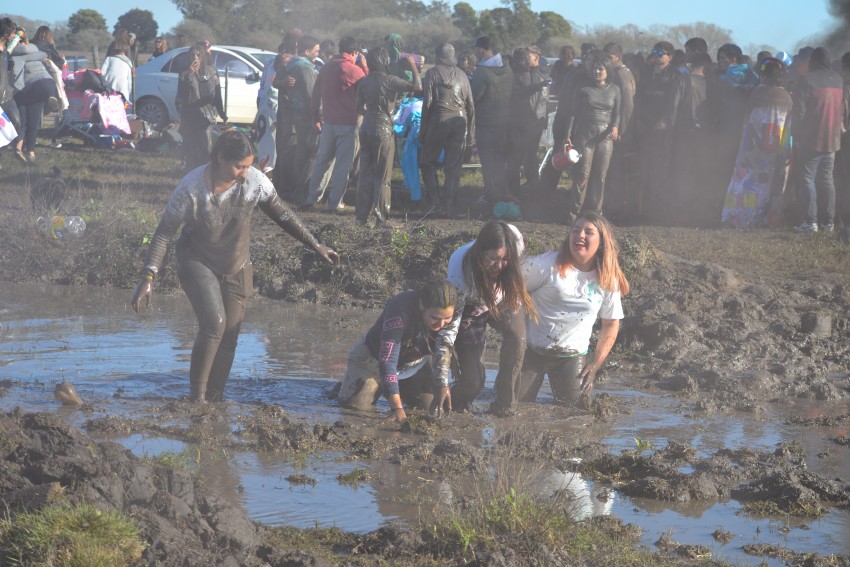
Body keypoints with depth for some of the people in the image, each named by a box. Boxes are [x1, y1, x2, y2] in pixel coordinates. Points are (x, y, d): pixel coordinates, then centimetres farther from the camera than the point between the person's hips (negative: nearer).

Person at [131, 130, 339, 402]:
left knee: (228, 338, 4)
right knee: (214, 324, -25)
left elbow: (282, 215, -1)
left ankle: (214, 401, 18)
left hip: (236, 269, 4)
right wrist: (148, 278, -25)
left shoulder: (255, 181, -17)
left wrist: (316, 246, 1)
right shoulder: (191, 188, -25)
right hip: (197, 264, -4)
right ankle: (196, 398, -15)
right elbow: (164, 233, -19)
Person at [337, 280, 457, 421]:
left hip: (415, 366, 4)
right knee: (354, 405, -16)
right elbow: (387, 360, -43)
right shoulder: (401, 311, -40)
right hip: (375, 360, -4)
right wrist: (396, 407, -49)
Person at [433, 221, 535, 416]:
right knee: (473, 381, -14)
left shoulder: (515, 240, -33)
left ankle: (504, 403, -14)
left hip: (504, 300, 3)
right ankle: (453, 405, 22)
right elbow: (448, 329, -36)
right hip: (471, 306, -3)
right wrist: (443, 384, -38)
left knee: (516, 335, -30)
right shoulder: (460, 275, -40)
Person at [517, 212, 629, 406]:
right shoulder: (547, 265, -12)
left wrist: (595, 364, 1)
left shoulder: (608, 281, -2)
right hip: (532, 351, -2)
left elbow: (611, 324, 8)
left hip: (573, 356, 2)